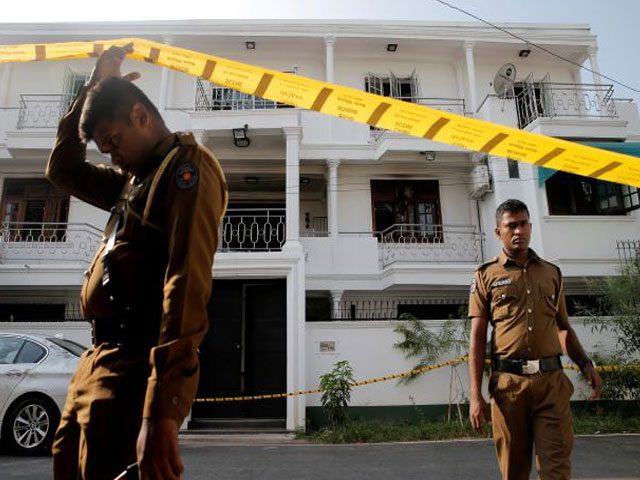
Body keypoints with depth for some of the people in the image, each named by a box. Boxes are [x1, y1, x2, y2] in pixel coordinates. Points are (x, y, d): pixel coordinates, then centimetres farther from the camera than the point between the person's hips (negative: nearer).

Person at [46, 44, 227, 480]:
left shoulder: (187, 165, -9)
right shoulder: (135, 180, 21)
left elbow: (188, 281, -22)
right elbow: (63, 168, 31)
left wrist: (161, 408, -30)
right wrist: (93, 88, 23)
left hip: (135, 370, -9)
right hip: (97, 362, 9)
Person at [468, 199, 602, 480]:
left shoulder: (551, 273, 15)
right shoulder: (486, 275, 5)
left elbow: (563, 327, 22)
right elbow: (477, 338, 1)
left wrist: (585, 364, 4)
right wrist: (475, 395, -6)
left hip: (552, 381, 2)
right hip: (508, 383, -2)